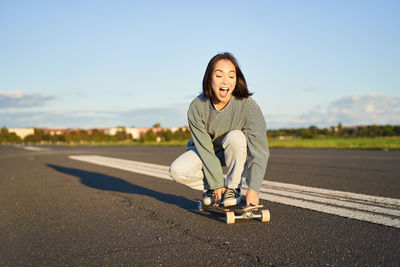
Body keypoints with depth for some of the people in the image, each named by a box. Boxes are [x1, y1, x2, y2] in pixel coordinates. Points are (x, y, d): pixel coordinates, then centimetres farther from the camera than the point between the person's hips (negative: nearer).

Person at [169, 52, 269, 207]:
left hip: (236, 152, -1)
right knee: (177, 171, -24)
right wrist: (217, 184, -20)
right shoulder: (197, 108, -23)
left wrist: (253, 189, -40)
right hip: (204, 150, 1)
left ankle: (233, 189, -13)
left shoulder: (247, 105, -28)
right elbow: (205, 149, -19)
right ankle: (212, 189, 5)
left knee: (236, 137, -35)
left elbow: (260, 149, -31)